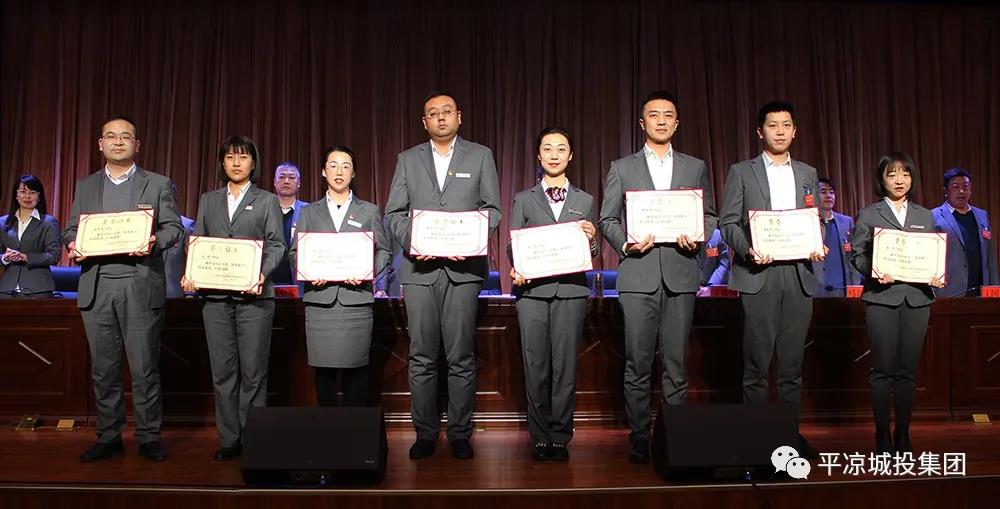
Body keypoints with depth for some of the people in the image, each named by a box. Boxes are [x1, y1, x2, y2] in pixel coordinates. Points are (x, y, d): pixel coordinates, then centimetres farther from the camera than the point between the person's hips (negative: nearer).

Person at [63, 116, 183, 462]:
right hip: (97, 288, 3)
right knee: (103, 368, 8)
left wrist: (155, 242, -19)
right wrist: (72, 245, -7)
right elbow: (71, 228, 15)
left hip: (141, 287, -3)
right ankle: (108, 437, 18)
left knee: (144, 367, -1)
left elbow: (173, 227, 2)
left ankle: (149, 437, 9)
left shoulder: (158, 184, 9)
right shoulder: (85, 187, 17)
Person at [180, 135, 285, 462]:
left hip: (254, 295, -3)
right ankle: (229, 440, 13)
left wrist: (262, 274, -17)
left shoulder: (267, 201, 9)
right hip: (215, 295, 3)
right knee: (223, 372, 5)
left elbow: (276, 245, 1)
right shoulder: (208, 201, 18)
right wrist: (190, 275, -6)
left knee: (253, 371, -1)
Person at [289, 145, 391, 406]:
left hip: (356, 299, -1)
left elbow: (383, 251, 7)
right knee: (323, 370, 1)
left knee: (355, 370, -1)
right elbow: (295, 252, 10)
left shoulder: (369, 211, 14)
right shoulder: (309, 212, 16)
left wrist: (367, 272, -12)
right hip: (320, 299, 1)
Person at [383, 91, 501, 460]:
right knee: (421, 357, 3)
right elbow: (394, 213, 11)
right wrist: (411, 242, -8)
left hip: (463, 267, -1)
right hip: (419, 268, 2)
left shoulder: (480, 156, 12)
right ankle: (425, 433, 14)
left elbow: (492, 209, 7)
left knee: (461, 357, 1)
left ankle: (460, 434, 12)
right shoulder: (408, 160, 15)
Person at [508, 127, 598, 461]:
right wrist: (516, 269, -11)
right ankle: (539, 437, 12)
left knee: (565, 366, 0)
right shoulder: (523, 199, 14)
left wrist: (590, 239, -9)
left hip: (570, 290, 0)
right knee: (535, 367, 1)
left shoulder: (585, 201, 15)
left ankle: (560, 437, 11)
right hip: (532, 290, 0)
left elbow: (592, 255, 12)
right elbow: (513, 246, 8)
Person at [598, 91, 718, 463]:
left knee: (677, 361, 3)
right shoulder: (622, 168, 12)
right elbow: (607, 219, 9)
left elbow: (710, 215, 15)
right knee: (638, 364, -1)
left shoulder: (695, 167, 16)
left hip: (681, 274, 1)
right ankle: (639, 439, 9)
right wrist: (626, 244, -10)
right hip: (638, 275, -1)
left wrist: (697, 237, -6)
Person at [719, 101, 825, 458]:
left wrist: (817, 247, -4)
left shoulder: (808, 173, 18)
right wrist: (747, 249, -17)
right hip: (759, 275, -3)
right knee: (757, 364, -2)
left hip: (799, 276, 3)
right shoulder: (741, 172, 7)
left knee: (792, 363, 7)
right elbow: (728, 222, 1)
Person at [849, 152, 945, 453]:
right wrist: (874, 272, -19)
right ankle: (882, 435, 9)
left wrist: (937, 276, -4)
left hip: (917, 298, 3)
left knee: (908, 369, 6)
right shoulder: (868, 215, 5)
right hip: (882, 297, -3)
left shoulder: (925, 217, 16)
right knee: (882, 369, -1)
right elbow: (857, 255, -1)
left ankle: (903, 435, 16)